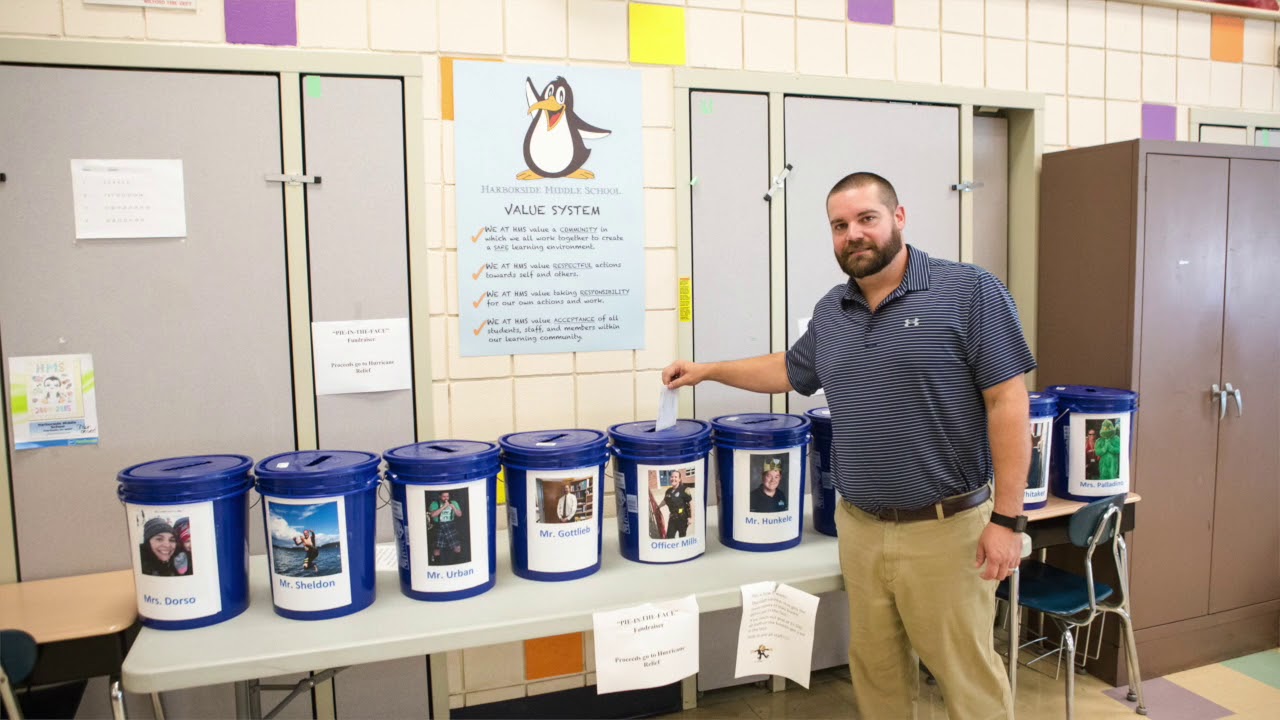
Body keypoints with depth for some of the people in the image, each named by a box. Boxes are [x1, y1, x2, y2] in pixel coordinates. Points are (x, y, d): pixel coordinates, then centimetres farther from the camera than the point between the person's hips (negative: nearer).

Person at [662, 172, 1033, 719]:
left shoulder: (969, 292, -10)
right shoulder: (829, 312, 8)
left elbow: (1007, 402, -12)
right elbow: (792, 370, 26)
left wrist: (1007, 518, -14)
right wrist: (708, 371, 24)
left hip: (945, 528, -5)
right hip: (858, 528, 5)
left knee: (967, 673, 8)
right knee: (874, 669, 17)